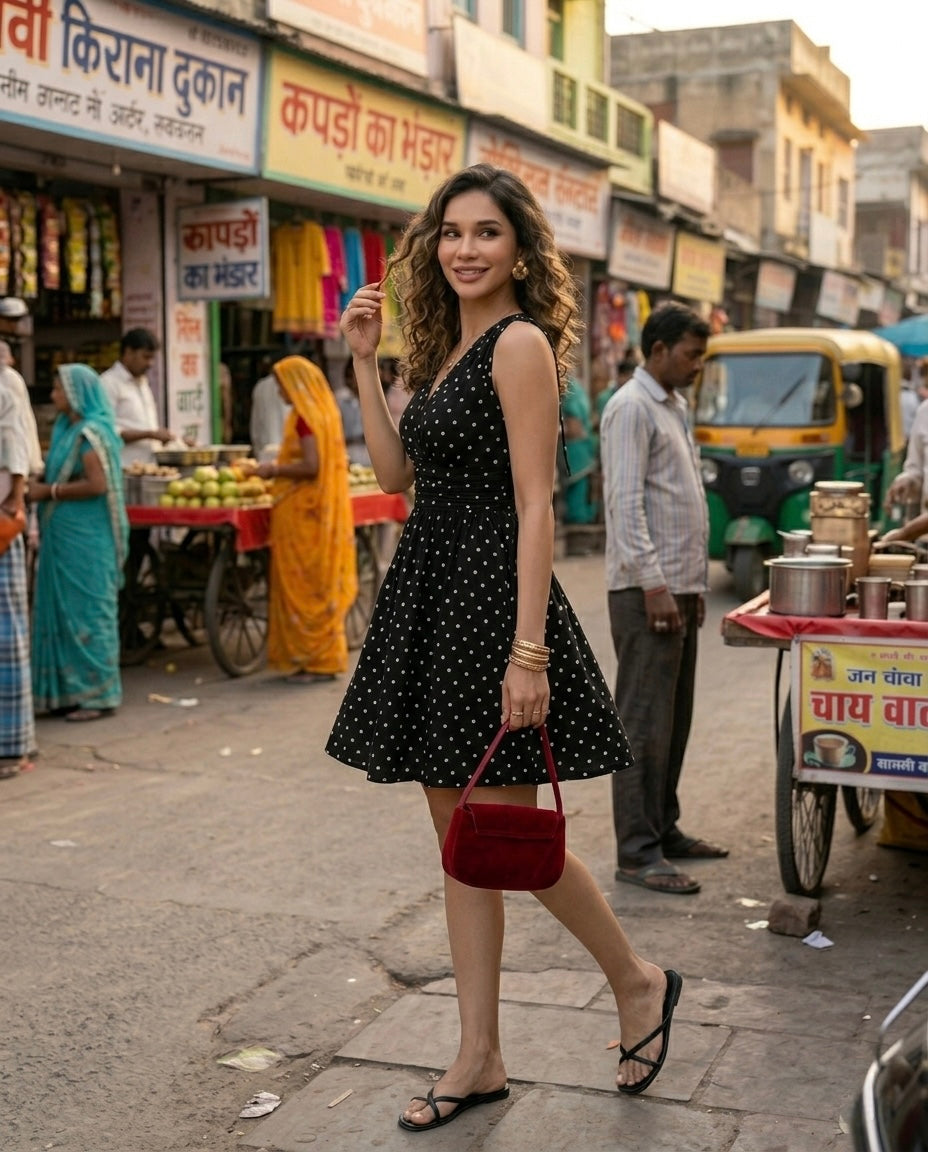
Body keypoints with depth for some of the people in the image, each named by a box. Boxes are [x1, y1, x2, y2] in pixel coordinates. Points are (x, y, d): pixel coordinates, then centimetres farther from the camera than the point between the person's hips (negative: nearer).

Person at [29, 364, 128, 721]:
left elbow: (96, 485, -21)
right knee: (63, 612, 11)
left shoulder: (91, 432, -13)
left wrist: (49, 491, -15)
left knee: (88, 611, -2)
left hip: (86, 540, -9)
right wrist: (39, 485, 2)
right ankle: (69, 690, 19)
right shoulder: (65, 428, 14)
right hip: (63, 535, 9)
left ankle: (97, 694, 7)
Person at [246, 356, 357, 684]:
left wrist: (274, 470, -10)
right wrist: (280, 468, 18)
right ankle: (326, 658, 17)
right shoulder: (325, 412, 13)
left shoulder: (304, 416, -14)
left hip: (303, 513, -9)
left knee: (303, 585, -3)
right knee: (322, 585, 12)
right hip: (323, 509, 9)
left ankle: (311, 661, 2)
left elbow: (310, 466, -22)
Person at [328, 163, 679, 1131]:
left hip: (491, 595, -9)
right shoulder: (446, 348, 15)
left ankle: (638, 981, 25)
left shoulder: (519, 343, -11)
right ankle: (480, 1059, 21)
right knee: (461, 842, 11)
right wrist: (364, 362, 12)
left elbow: (535, 507, -17)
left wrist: (528, 651, -22)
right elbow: (395, 472, 15)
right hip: (431, 595, 9)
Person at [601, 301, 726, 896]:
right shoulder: (631, 408, -11)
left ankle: (663, 829, 24)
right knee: (645, 723, -6)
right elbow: (626, 503, -18)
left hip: (679, 587, 10)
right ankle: (638, 852, -1)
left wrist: (694, 583, 19)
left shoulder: (674, 406, 19)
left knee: (675, 718, 14)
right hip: (647, 589, -10)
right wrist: (653, 584, -21)